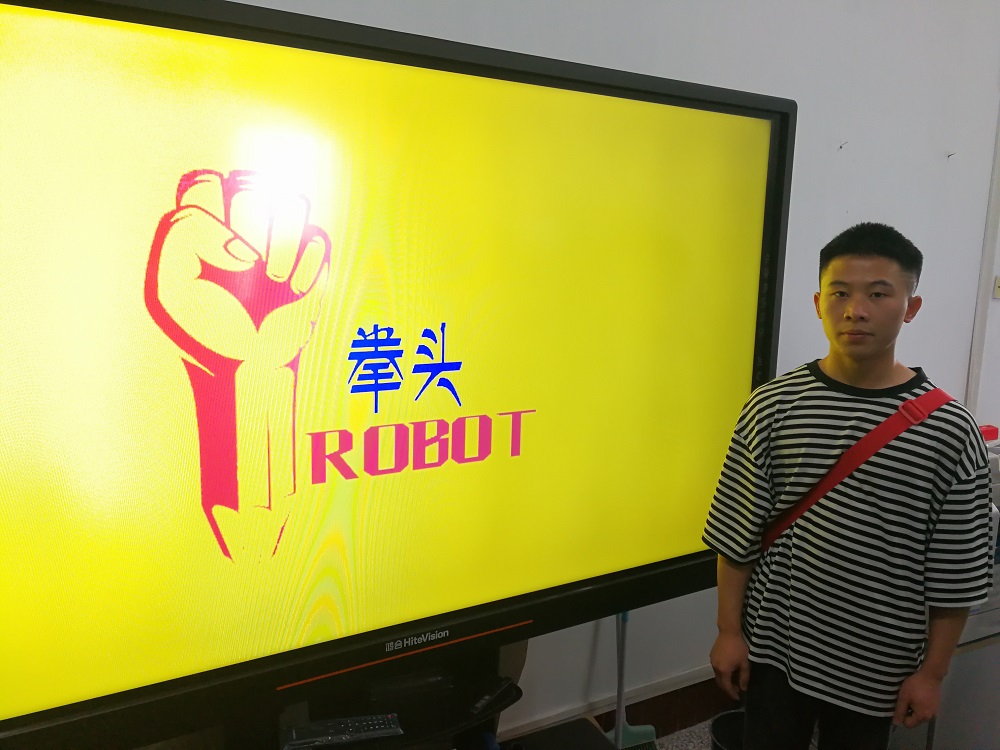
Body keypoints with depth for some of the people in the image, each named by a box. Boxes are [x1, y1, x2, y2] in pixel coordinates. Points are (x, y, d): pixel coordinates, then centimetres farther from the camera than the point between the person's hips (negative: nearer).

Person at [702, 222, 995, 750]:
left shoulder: (948, 429, -10)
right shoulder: (773, 406, -9)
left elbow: (955, 575, -4)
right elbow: (737, 533, -4)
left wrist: (932, 671, -1)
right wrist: (729, 630, -2)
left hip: (876, 666, 0)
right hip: (775, 647, 1)